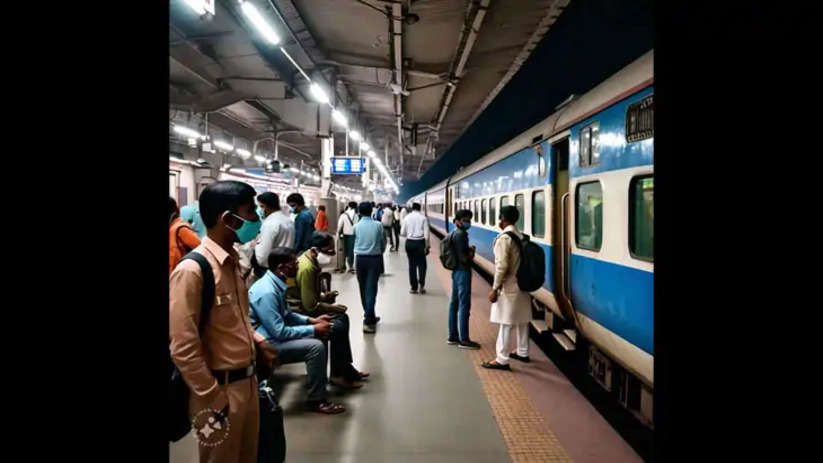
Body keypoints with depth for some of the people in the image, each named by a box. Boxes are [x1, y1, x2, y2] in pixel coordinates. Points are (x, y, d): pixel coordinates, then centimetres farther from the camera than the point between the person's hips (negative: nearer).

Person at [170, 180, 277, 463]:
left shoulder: (231, 261, 6)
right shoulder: (192, 270, -22)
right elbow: (183, 348, -21)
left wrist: (257, 341, 5)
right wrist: (213, 400, -17)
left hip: (247, 381, 8)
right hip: (222, 390, -8)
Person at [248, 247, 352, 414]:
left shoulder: (276, 283, 2)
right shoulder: (267, 292, -28)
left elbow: (286, 315, 16)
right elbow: (279, 332, -26)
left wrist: (311, 320, 3)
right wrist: (313, 330, -17)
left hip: (274, 333, 10)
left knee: (319, 336, 9)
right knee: (315, 346, -22)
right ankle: (317, 400, -9)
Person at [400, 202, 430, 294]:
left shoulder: (407, 217, 1)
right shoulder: (423, 218, -3)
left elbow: (402, 233, 2)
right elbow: (426, 234, -7)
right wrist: (426, 246, -2)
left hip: (409, 242, 2)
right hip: (420, 242, -1)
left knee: (412, 264, 9)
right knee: (421, 264, 8)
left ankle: (414, 287, 13)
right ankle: (421, 284, -8)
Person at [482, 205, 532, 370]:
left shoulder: (504, 238, -17)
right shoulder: (521, 236, 8)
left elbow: (502, 266, -21)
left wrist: (495, 289, -16)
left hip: (509, 287, -8)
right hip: (522, 284, 8)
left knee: (506, 323, -3)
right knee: (522, 320, 17)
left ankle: (502, 360, 2)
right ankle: (523, 352, 30)